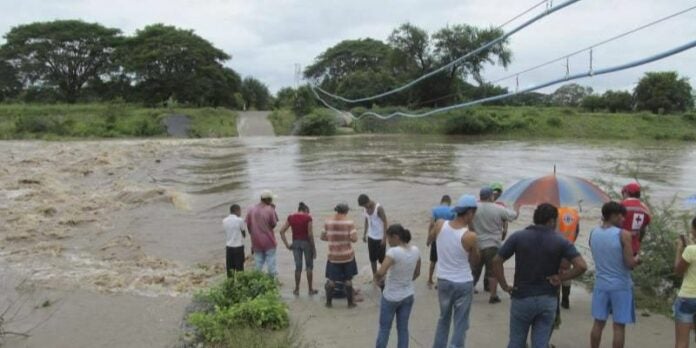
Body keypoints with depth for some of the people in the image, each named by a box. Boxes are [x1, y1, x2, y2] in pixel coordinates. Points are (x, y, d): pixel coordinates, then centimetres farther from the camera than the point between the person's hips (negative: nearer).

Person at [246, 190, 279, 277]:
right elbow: (274, 224, -6)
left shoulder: (251, 210, -1)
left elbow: (248, 225, 3)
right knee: (271, 260, 6)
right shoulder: (270, 209, -14)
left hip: (256, 241, 4)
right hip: (269, 241, -4)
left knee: (258, 261, 12)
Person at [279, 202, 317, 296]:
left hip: (295, 243, 3)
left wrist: (287, 244, 1)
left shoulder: (291, 217, 2)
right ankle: (310, 290, 16)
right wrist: (314, 248, -5)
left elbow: (282, 231, -1)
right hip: (306, 242, -3)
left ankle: (297, 289, 18)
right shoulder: (308, 218, -9)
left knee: (298, 266, 13)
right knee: (309, 266, 10)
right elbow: (310, 234, -13)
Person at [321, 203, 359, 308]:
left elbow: (323, 237, 3)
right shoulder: (349, 222, -12)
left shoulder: (328, 222, -4)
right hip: (347, 255, -1)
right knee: (348, 280, 11)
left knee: (331, 279, 13)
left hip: (333, 256, 2)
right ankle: (350, 302, 18)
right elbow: (354, 239, -16)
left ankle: (328, 302, 21)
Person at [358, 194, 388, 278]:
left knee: (382, 259, 5)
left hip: (380, 238, -6)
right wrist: (364, 234, 12)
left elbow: (385, 222, -18)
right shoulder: (366, 208, -2)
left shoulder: (379, 208, -21)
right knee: (372, 259, 10)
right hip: (371, 237, 6)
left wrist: (384, 238, -18)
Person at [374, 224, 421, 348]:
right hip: (408, 295, 5)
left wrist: (377, 279, -11)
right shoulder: (415, 250, -5)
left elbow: (380, 272, -32)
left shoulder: (394, 252, -25)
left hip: (391, 297, -5)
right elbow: (417, 273, 8)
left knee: (384, 328, 13)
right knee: (403, 328, 15)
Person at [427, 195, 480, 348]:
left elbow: (430, 239, 12)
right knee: (461, 324, 9)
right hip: (463, 283, -5)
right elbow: (475, 261, -4)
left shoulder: (440, 225, -10)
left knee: (444, 319, 24)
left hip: (443, 281, 5)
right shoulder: (470, 236, -21)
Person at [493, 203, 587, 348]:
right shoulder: (561, 242, -4)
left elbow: (497, 261, -7)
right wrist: (560, 277, -5)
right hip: (548, 300, 0)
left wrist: (504, 285, -1)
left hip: (522, 298, 0)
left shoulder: (518, 237, -4)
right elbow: (582, 266, -13)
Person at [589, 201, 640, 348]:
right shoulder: (624, 234, -15)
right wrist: (636, 259, 6)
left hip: (601, 284, 5)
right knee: (619, 326, 4)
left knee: (598, 323, 13)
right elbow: (630, 264, -15)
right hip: (621, 286, -5)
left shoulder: (593, 233, 2)